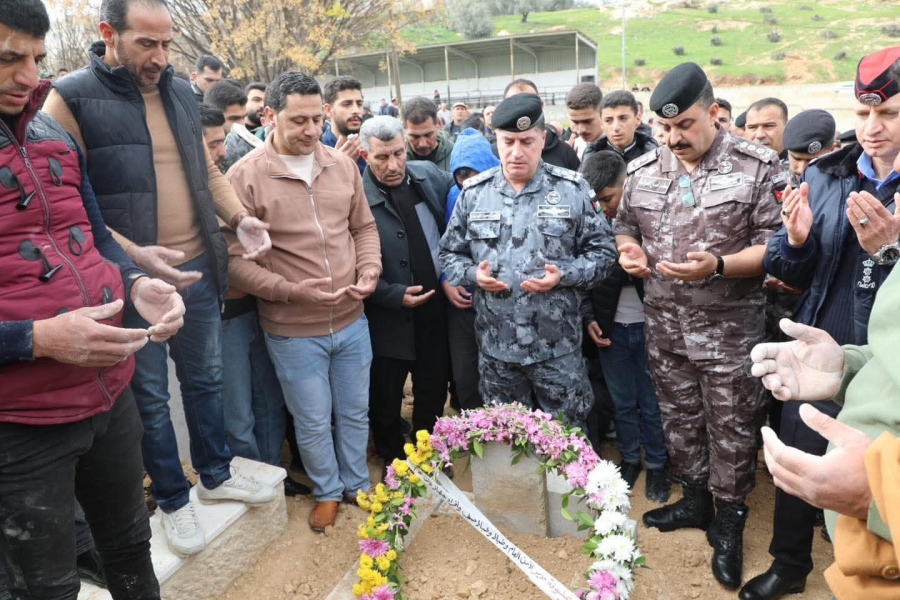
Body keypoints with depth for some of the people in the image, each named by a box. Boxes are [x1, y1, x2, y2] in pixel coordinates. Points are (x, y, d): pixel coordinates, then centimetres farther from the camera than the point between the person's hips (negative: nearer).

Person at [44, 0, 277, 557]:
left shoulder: (181, 93, 8)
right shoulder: (71, 98, -10)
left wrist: (241, 218, -3)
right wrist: (133, 256, -26)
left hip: (199, 268, 5)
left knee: (206, 378, 18)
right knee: (151, 395, 11)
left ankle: (217, 473, 39)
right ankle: (173, 499, 30)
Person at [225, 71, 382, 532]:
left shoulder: (342, 165, 1)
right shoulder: (245, 177, -13)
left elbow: (364, 227, 10)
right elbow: (234, 259, -15)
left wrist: (369, 271, -7)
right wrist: (292, 290, -24)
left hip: (352, 320, 4)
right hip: (292, 331, -4)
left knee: (355, 412, 20)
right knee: (313, 422, 13)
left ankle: (357, 483, 44)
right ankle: (327, 491, 40)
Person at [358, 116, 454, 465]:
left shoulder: (430, 176, -1)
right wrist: (395, 296, -20)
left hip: (436, 312, 4)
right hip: (390, 321, -4)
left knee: (433, 396, 20)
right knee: (385, 403, 14)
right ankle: (393, 462, 39)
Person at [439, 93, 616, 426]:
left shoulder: (572, 189, -3)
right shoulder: (473, 192, 3)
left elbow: (602, 251, 1)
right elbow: (450, 253, 9)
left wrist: (564, 275, -17)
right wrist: (473, 274, -12)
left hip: (558, 347, -2)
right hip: (495, 347, 2)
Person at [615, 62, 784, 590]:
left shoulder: (757, 166, -9)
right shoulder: (644, 169, 4)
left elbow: (776, 243, -11)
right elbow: (625, 224, 16)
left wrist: (718, 266, -25)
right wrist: (630, 250, -6)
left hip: (728, 328, -4)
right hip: (664, 324, 5)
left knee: (730, 428, 8)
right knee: (679, 419, 18)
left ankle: (729, 523, 28)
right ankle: (695, 500, 39)